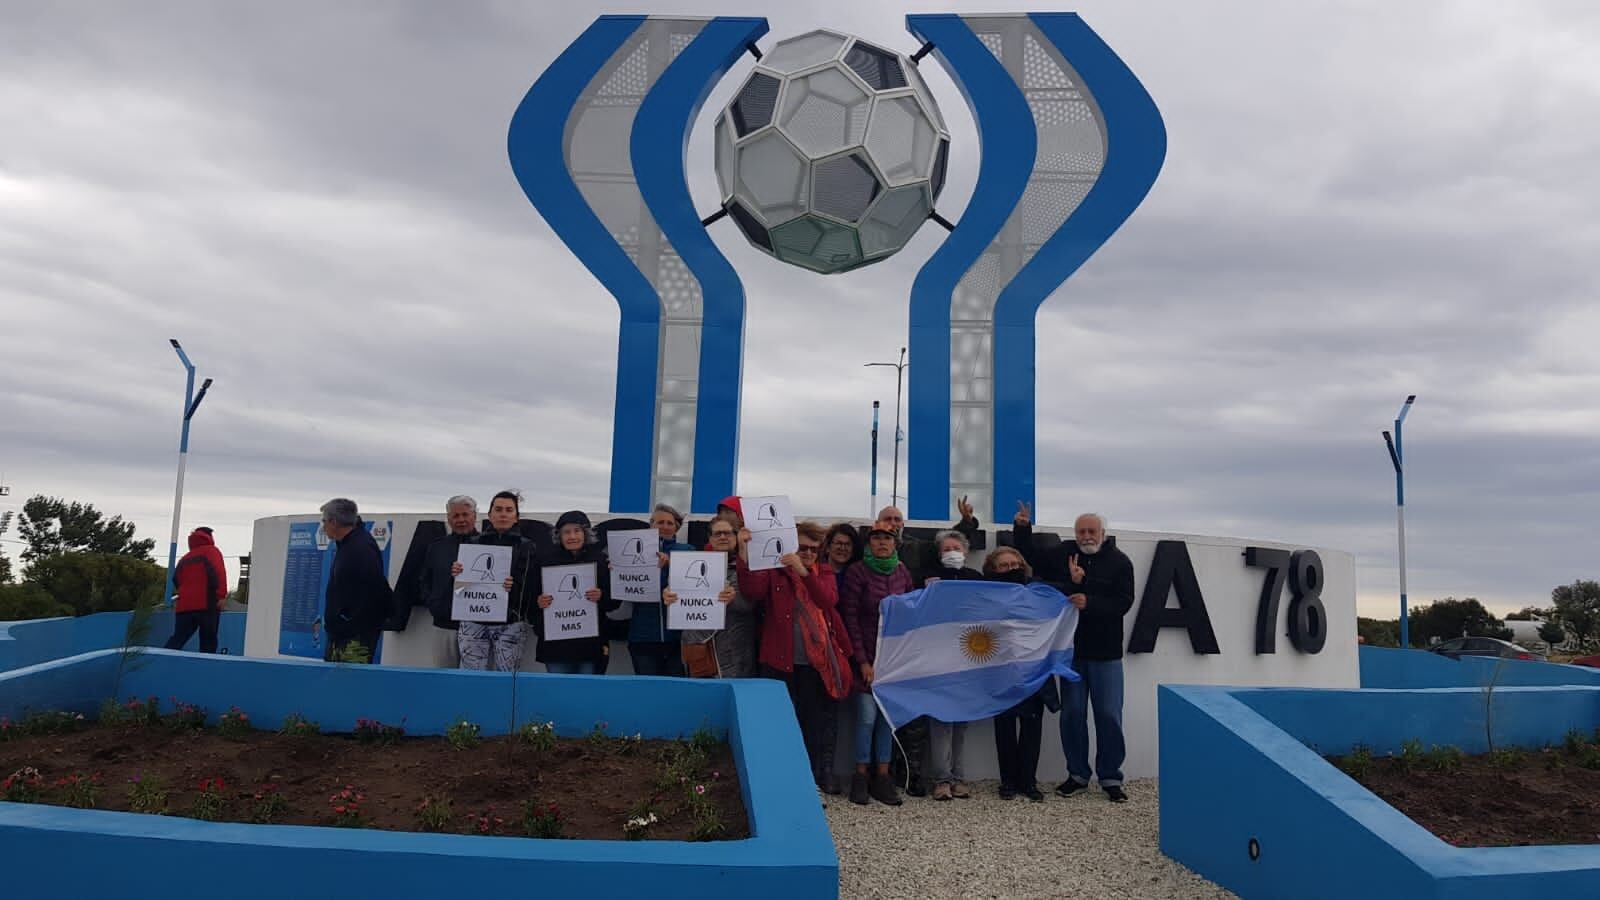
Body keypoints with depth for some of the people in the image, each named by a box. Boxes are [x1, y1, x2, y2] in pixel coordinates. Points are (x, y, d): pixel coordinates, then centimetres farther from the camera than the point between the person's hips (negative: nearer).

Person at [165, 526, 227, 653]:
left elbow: (176, 579, 17)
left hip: (184, 605, 6)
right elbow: (217, 571, -13)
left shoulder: (185, 558, 23)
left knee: (177, 639, 5)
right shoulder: (211, 551, 4)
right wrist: (221, 595, -21)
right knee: (208, 641, -2)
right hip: (207, 604, -5)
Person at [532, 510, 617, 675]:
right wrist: (538, 602, -12)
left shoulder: (600, 559, 5)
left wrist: (601, 596, -15)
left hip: (590, 641, 0)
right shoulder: (546, 558, 7)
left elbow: (615, 599, 4)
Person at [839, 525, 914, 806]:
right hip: (867, 655, -4)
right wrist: (862, 661, -11)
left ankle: (882, 776, 12)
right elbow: (850, 617, -8)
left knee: (888, 715, 4)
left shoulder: (902, 572, 7)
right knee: (867, 716, -6)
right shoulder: (857, 571, -7)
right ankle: (860, 776, 7)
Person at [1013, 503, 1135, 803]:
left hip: (1105, 653, -3)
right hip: (1071, 649, 3)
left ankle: (1110, 778, 11)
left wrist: (1089, 603, -26)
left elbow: (1123, 603, -13)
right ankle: (1077, 773, 19)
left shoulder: (1119, 562, -5)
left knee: (1108, 715, 0)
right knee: (1072, 713, 6)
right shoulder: (1065, 553, 4)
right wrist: (1022, 528, 0)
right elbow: (1029, 556, 15)